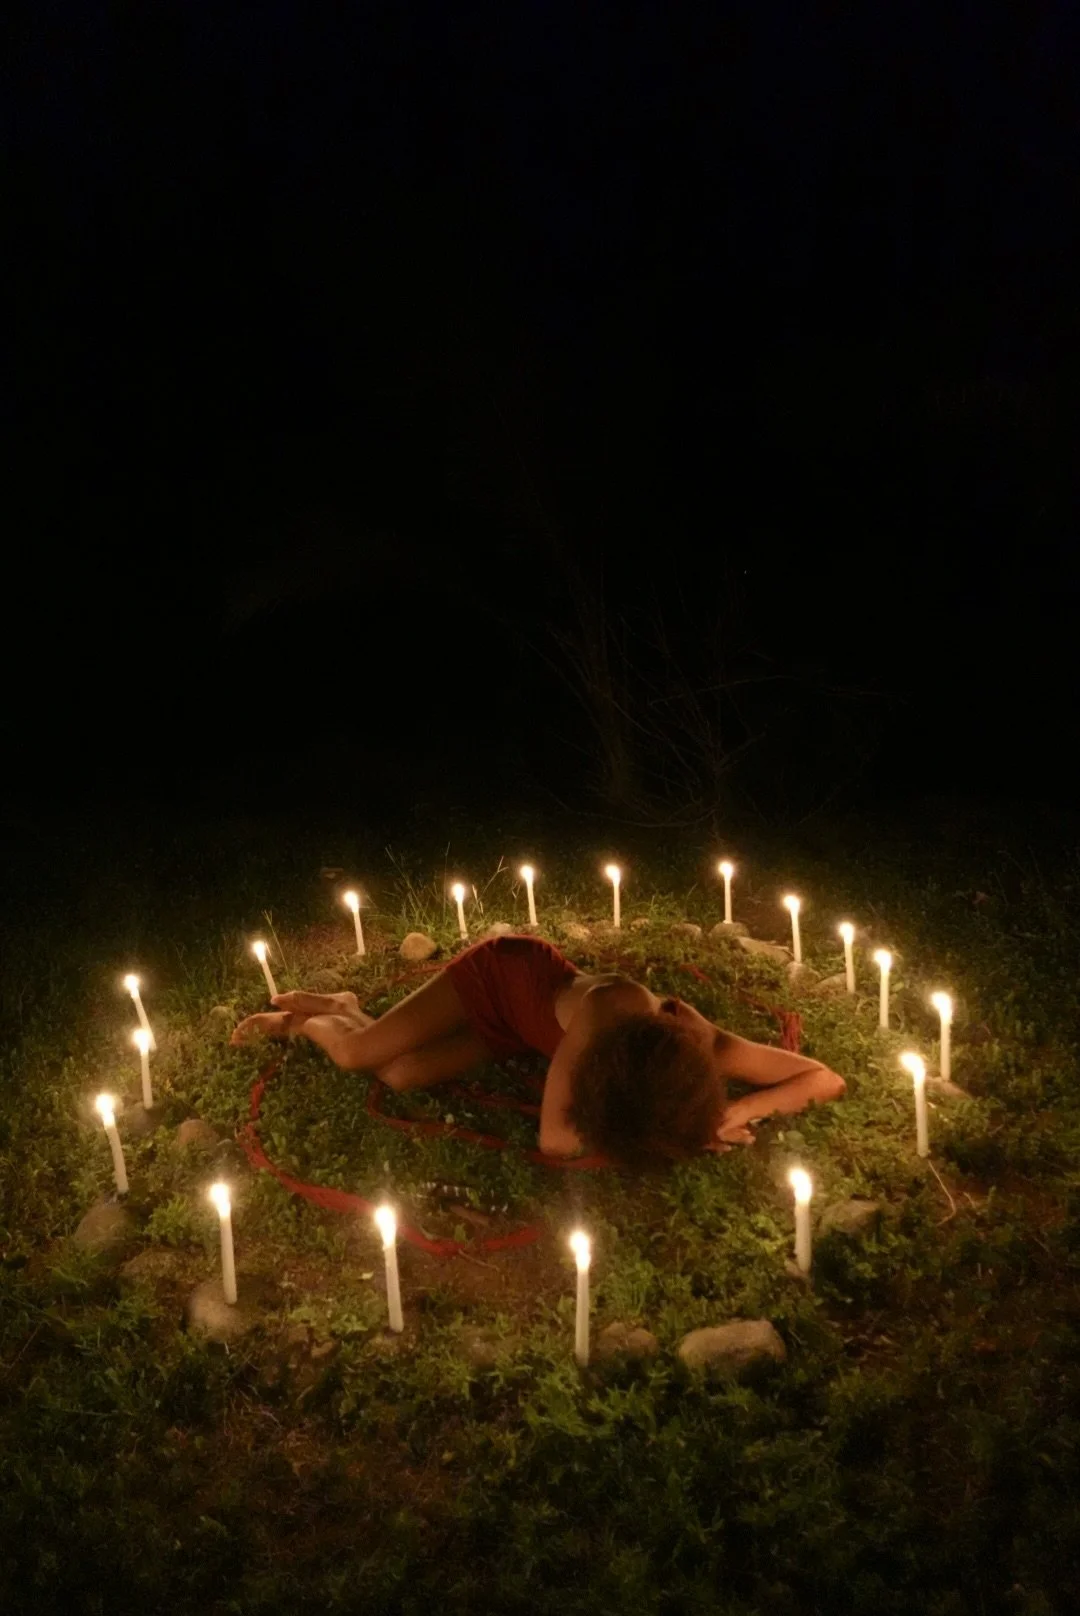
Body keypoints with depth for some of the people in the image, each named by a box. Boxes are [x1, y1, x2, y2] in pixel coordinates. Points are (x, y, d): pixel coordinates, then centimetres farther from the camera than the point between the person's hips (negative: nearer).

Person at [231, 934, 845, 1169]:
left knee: (399, 1075, 4)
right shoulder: (615, 1005, -46)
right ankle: (302, 1019, 36)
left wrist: (740, 1109, -41)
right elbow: (553, 1138, -42)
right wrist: (690, 1123, -45)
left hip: (524, 1021, 4)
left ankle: (340, 1006, 35)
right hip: (504, 972, -4)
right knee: (355, 1052, -1)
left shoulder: (711, 1051, -34)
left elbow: (828, 1079, -25)